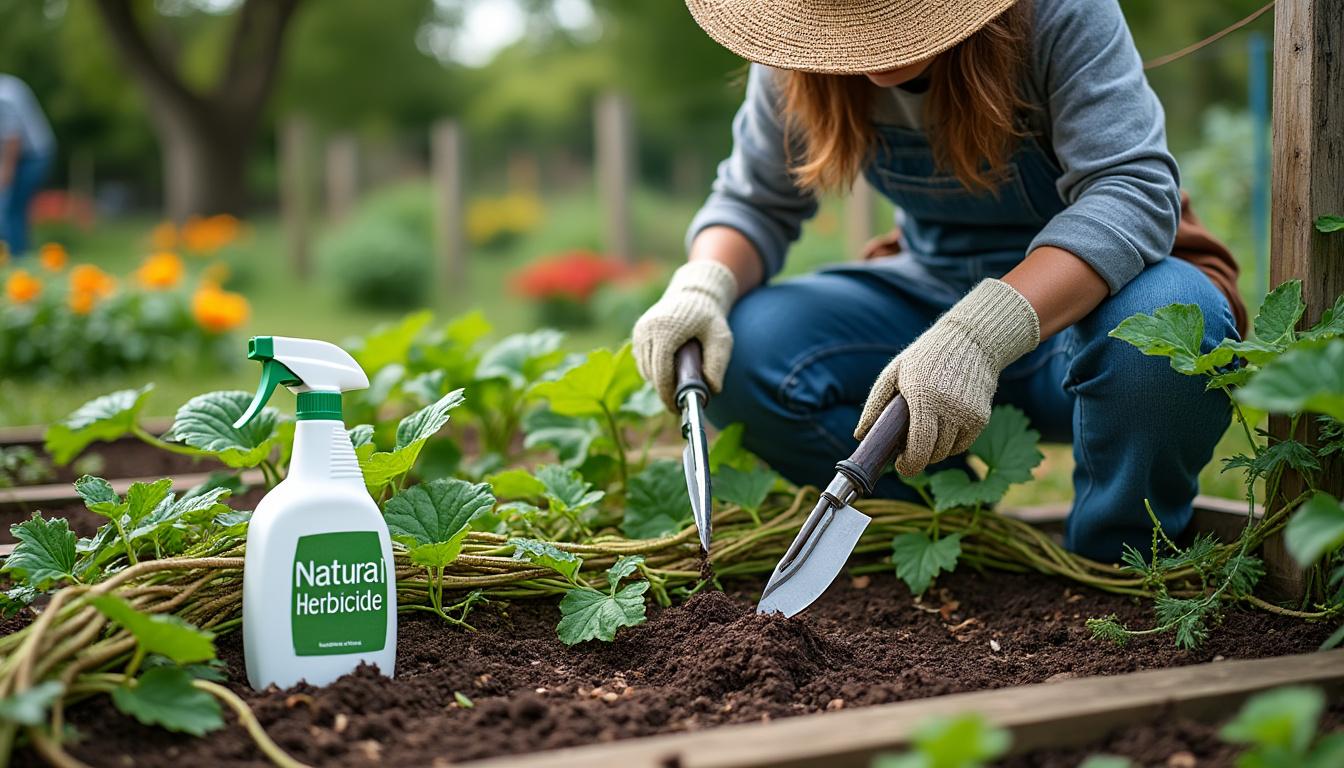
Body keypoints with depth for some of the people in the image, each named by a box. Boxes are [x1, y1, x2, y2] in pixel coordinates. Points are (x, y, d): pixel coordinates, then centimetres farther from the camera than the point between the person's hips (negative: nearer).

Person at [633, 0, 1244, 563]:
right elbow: (754, 205, -1)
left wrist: (981, 333, -48)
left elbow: (1134, 187, -34)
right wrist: (704, 284, -26)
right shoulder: (797, 63, -11)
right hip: (930, 300, 4)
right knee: (737, 353, -21)